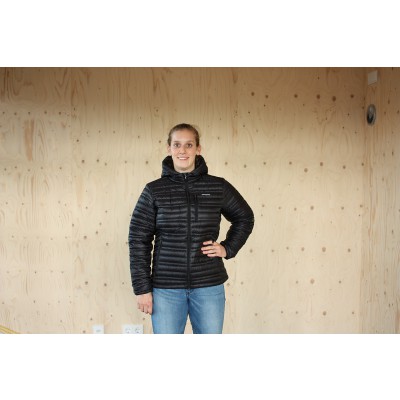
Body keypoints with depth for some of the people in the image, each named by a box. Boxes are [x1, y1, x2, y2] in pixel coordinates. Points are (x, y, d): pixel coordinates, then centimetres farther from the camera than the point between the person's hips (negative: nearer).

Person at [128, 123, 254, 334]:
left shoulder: (218, 187, 1)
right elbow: (138, 239, 0)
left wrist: (228, 248, 3)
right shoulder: (154, 190, -1)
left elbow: (245, 217, 17)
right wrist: (142, 288, -3)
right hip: (166, 287, -1)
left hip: (209, 286, 1)